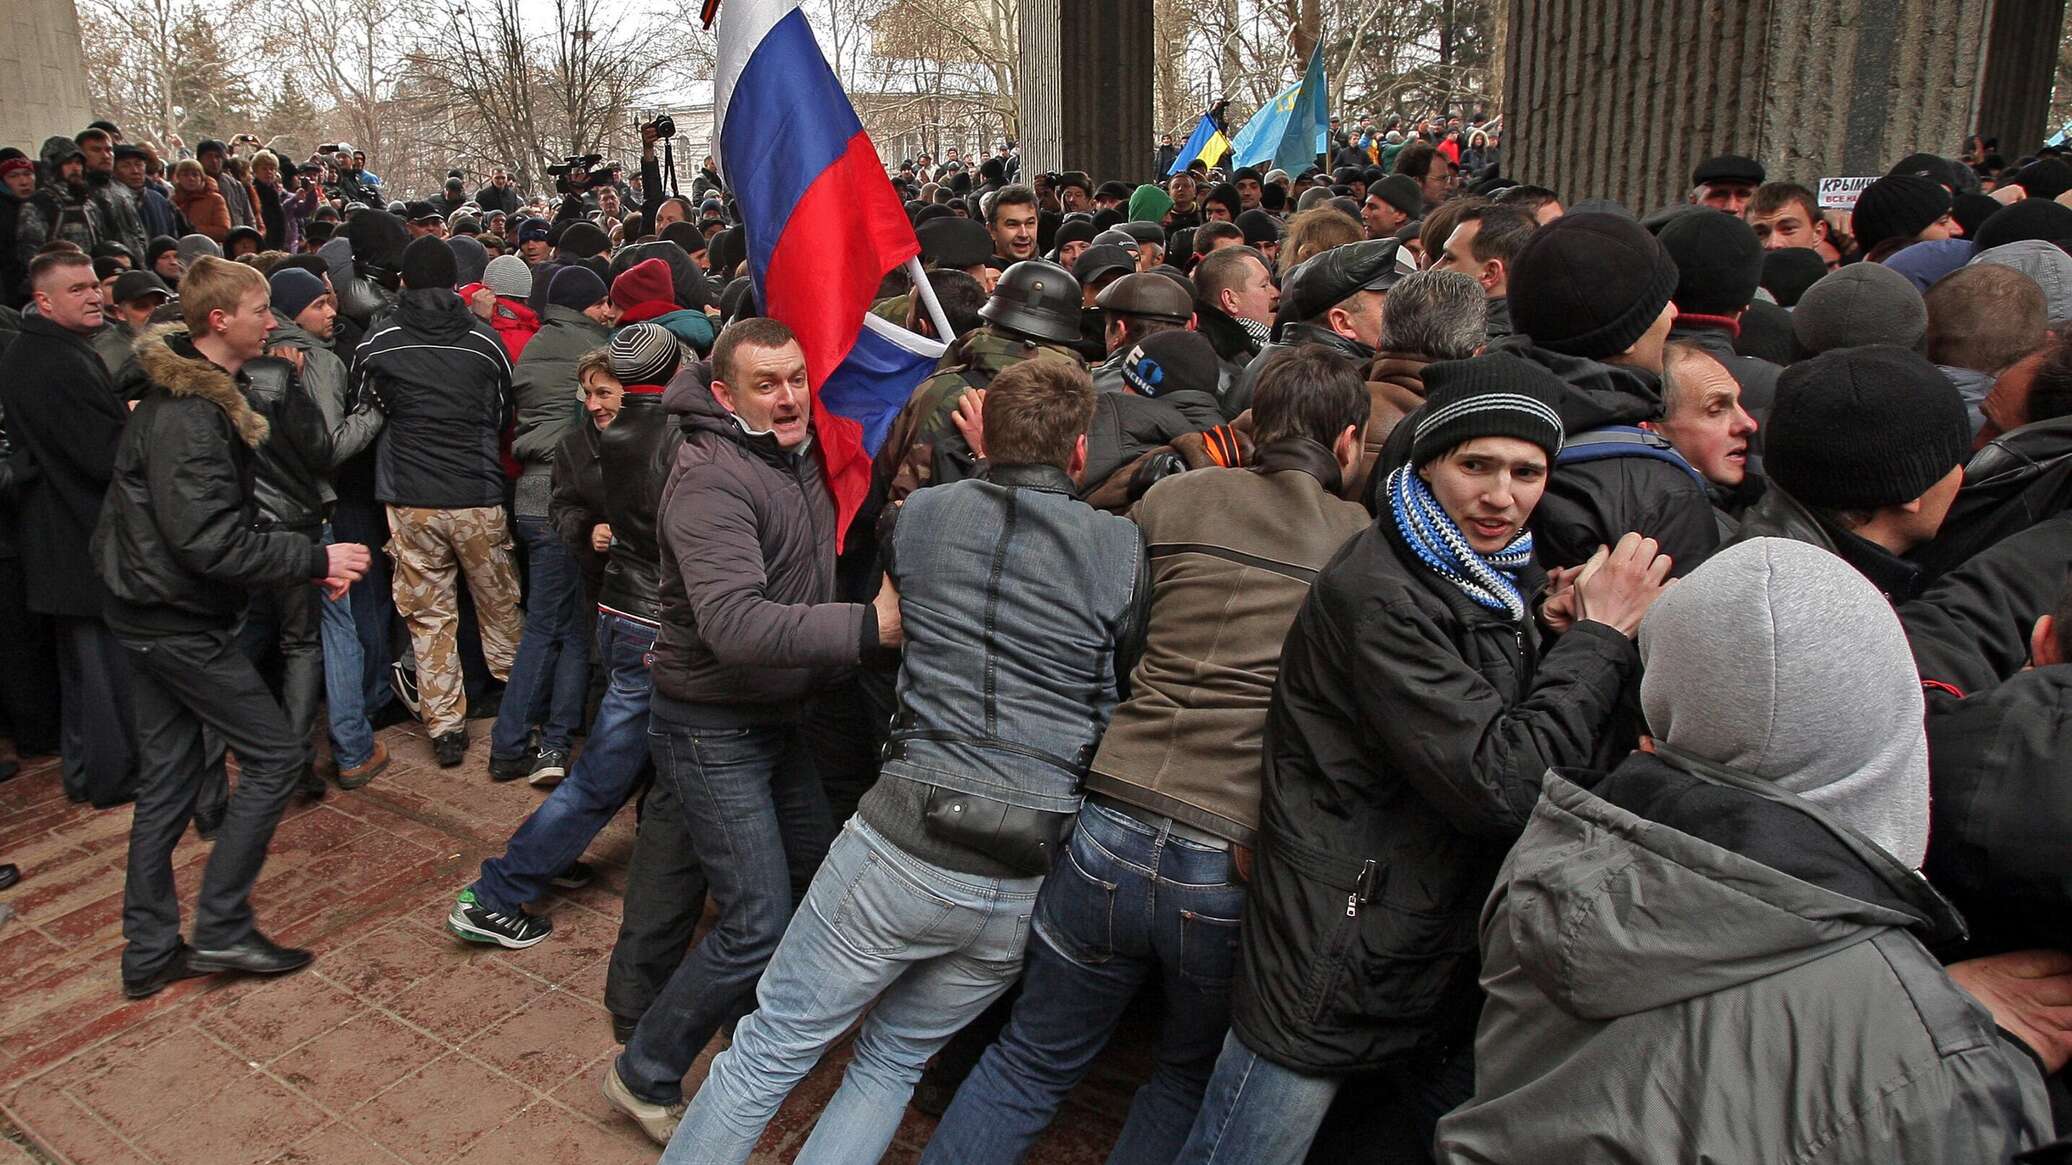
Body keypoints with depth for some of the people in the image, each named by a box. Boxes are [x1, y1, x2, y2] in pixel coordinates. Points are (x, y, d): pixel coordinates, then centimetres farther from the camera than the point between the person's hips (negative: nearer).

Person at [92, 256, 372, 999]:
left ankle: (149, 952, 23)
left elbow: (216, 521, 16)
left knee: (167, 781, 14)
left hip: (155, 614, 10)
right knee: (273, 756, -1)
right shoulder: (186, 416, -22)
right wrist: (315, 559, -20)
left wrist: (303, 562, 8)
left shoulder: (190, 395, 11)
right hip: (181, 622, -10)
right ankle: (222, 928, 7)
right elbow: (211, 543, -27)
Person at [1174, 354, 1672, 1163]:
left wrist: (1582, 639, -8)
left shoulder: (1495, 587, 8)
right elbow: (1497, 786, -25)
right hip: (1327, 986, -8)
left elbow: (1565, 764, 9)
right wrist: (1600, 638, -15)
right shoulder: (1375, 591, -20)